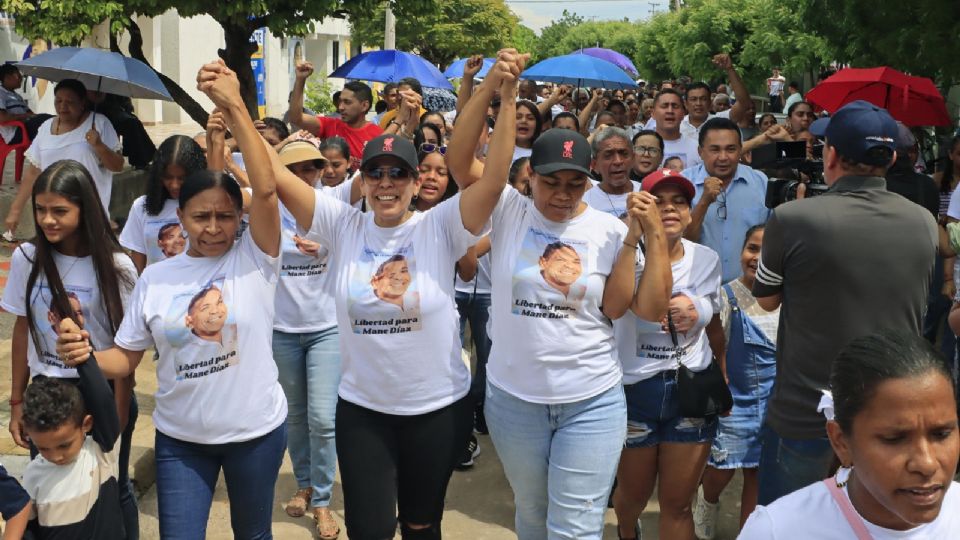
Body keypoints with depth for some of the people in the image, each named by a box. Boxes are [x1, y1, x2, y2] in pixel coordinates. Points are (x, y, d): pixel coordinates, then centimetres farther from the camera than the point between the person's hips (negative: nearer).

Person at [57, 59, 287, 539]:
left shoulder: (254, 258, -10)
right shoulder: (156, 276, -2)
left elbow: (265, 189, -26)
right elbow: (126, 356, 4)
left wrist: (234, 108, -33)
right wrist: (86, 354, -19)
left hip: (255, 430, -1)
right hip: (179, 438, 2)